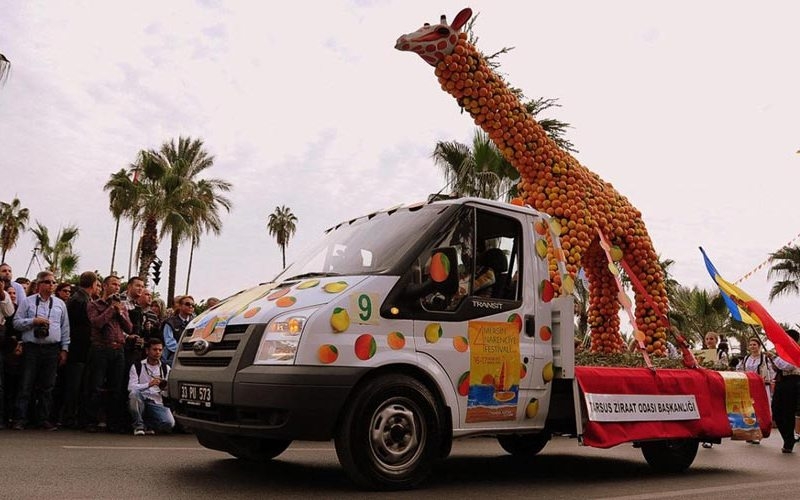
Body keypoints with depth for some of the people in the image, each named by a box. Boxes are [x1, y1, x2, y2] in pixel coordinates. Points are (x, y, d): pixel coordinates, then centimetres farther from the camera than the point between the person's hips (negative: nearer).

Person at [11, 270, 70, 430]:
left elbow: (65, 328, 12)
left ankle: (44, 418, 13)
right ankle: (20, 419, 3)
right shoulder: (27, 301, 6)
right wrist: (34, 321, -12)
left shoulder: (60, 303, 12)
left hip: (52, 349, 2)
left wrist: (64, 349, 7)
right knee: (26, 385, -2)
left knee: (47, 386, 6)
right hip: (31, 347, -2)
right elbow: (16, 322, 2)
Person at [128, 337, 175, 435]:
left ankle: (146, 425, 6)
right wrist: (149, 384, -27)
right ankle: (138, 425, -14)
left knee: (170, 423, -26)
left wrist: (165, 388, -15)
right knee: (134, 394, -36)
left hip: (157, 403, 1)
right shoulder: (137, 366, 1)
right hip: (140, 401, -1)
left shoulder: (166, 368, 9)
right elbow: (131, 387, -12)